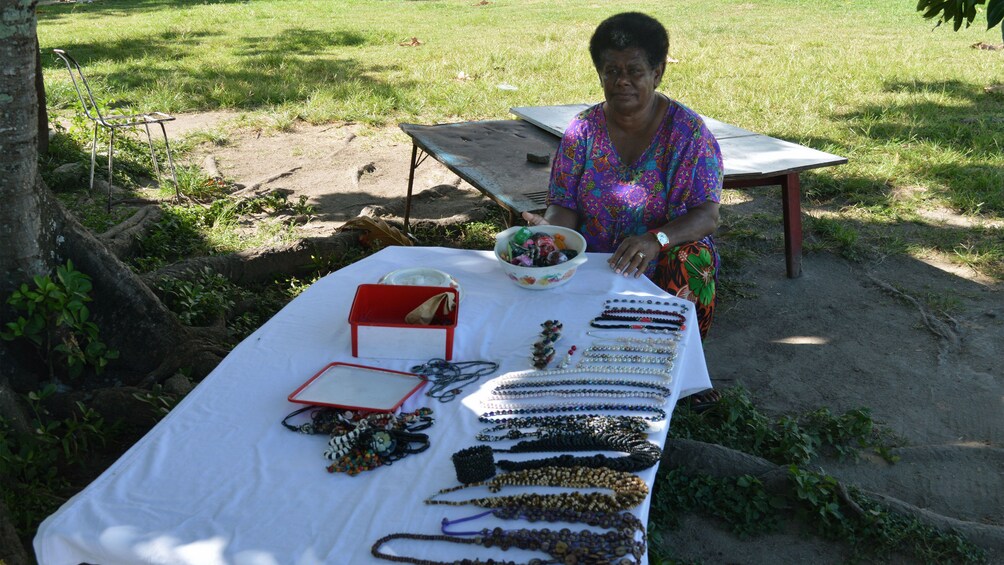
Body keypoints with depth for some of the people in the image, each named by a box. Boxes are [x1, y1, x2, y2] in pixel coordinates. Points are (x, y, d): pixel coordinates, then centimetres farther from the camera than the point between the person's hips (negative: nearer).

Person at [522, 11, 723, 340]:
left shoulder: (687, 130, -5)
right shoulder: (583, 129, 3)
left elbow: (708, 214, -12)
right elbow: (564, 205, 1)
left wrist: (657, 239, -33)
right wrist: (550, 229, -25)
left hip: (664, 261, -1)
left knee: (691, 263, -33)